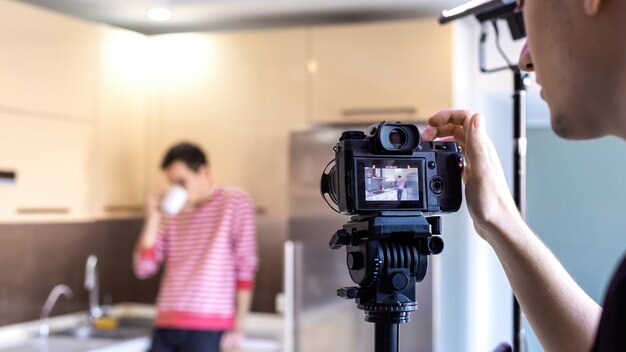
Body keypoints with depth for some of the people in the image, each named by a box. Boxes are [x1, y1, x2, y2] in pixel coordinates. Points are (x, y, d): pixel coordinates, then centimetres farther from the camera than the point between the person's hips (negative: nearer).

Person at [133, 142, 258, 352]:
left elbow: (246, 267, -4)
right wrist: (153, 219, -1)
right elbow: (143, 268, 9)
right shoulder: (173, 214, 13)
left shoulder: (235, 203, -1)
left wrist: (238, 325, -7)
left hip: (206, 326, -5)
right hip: (166, 324, 5)